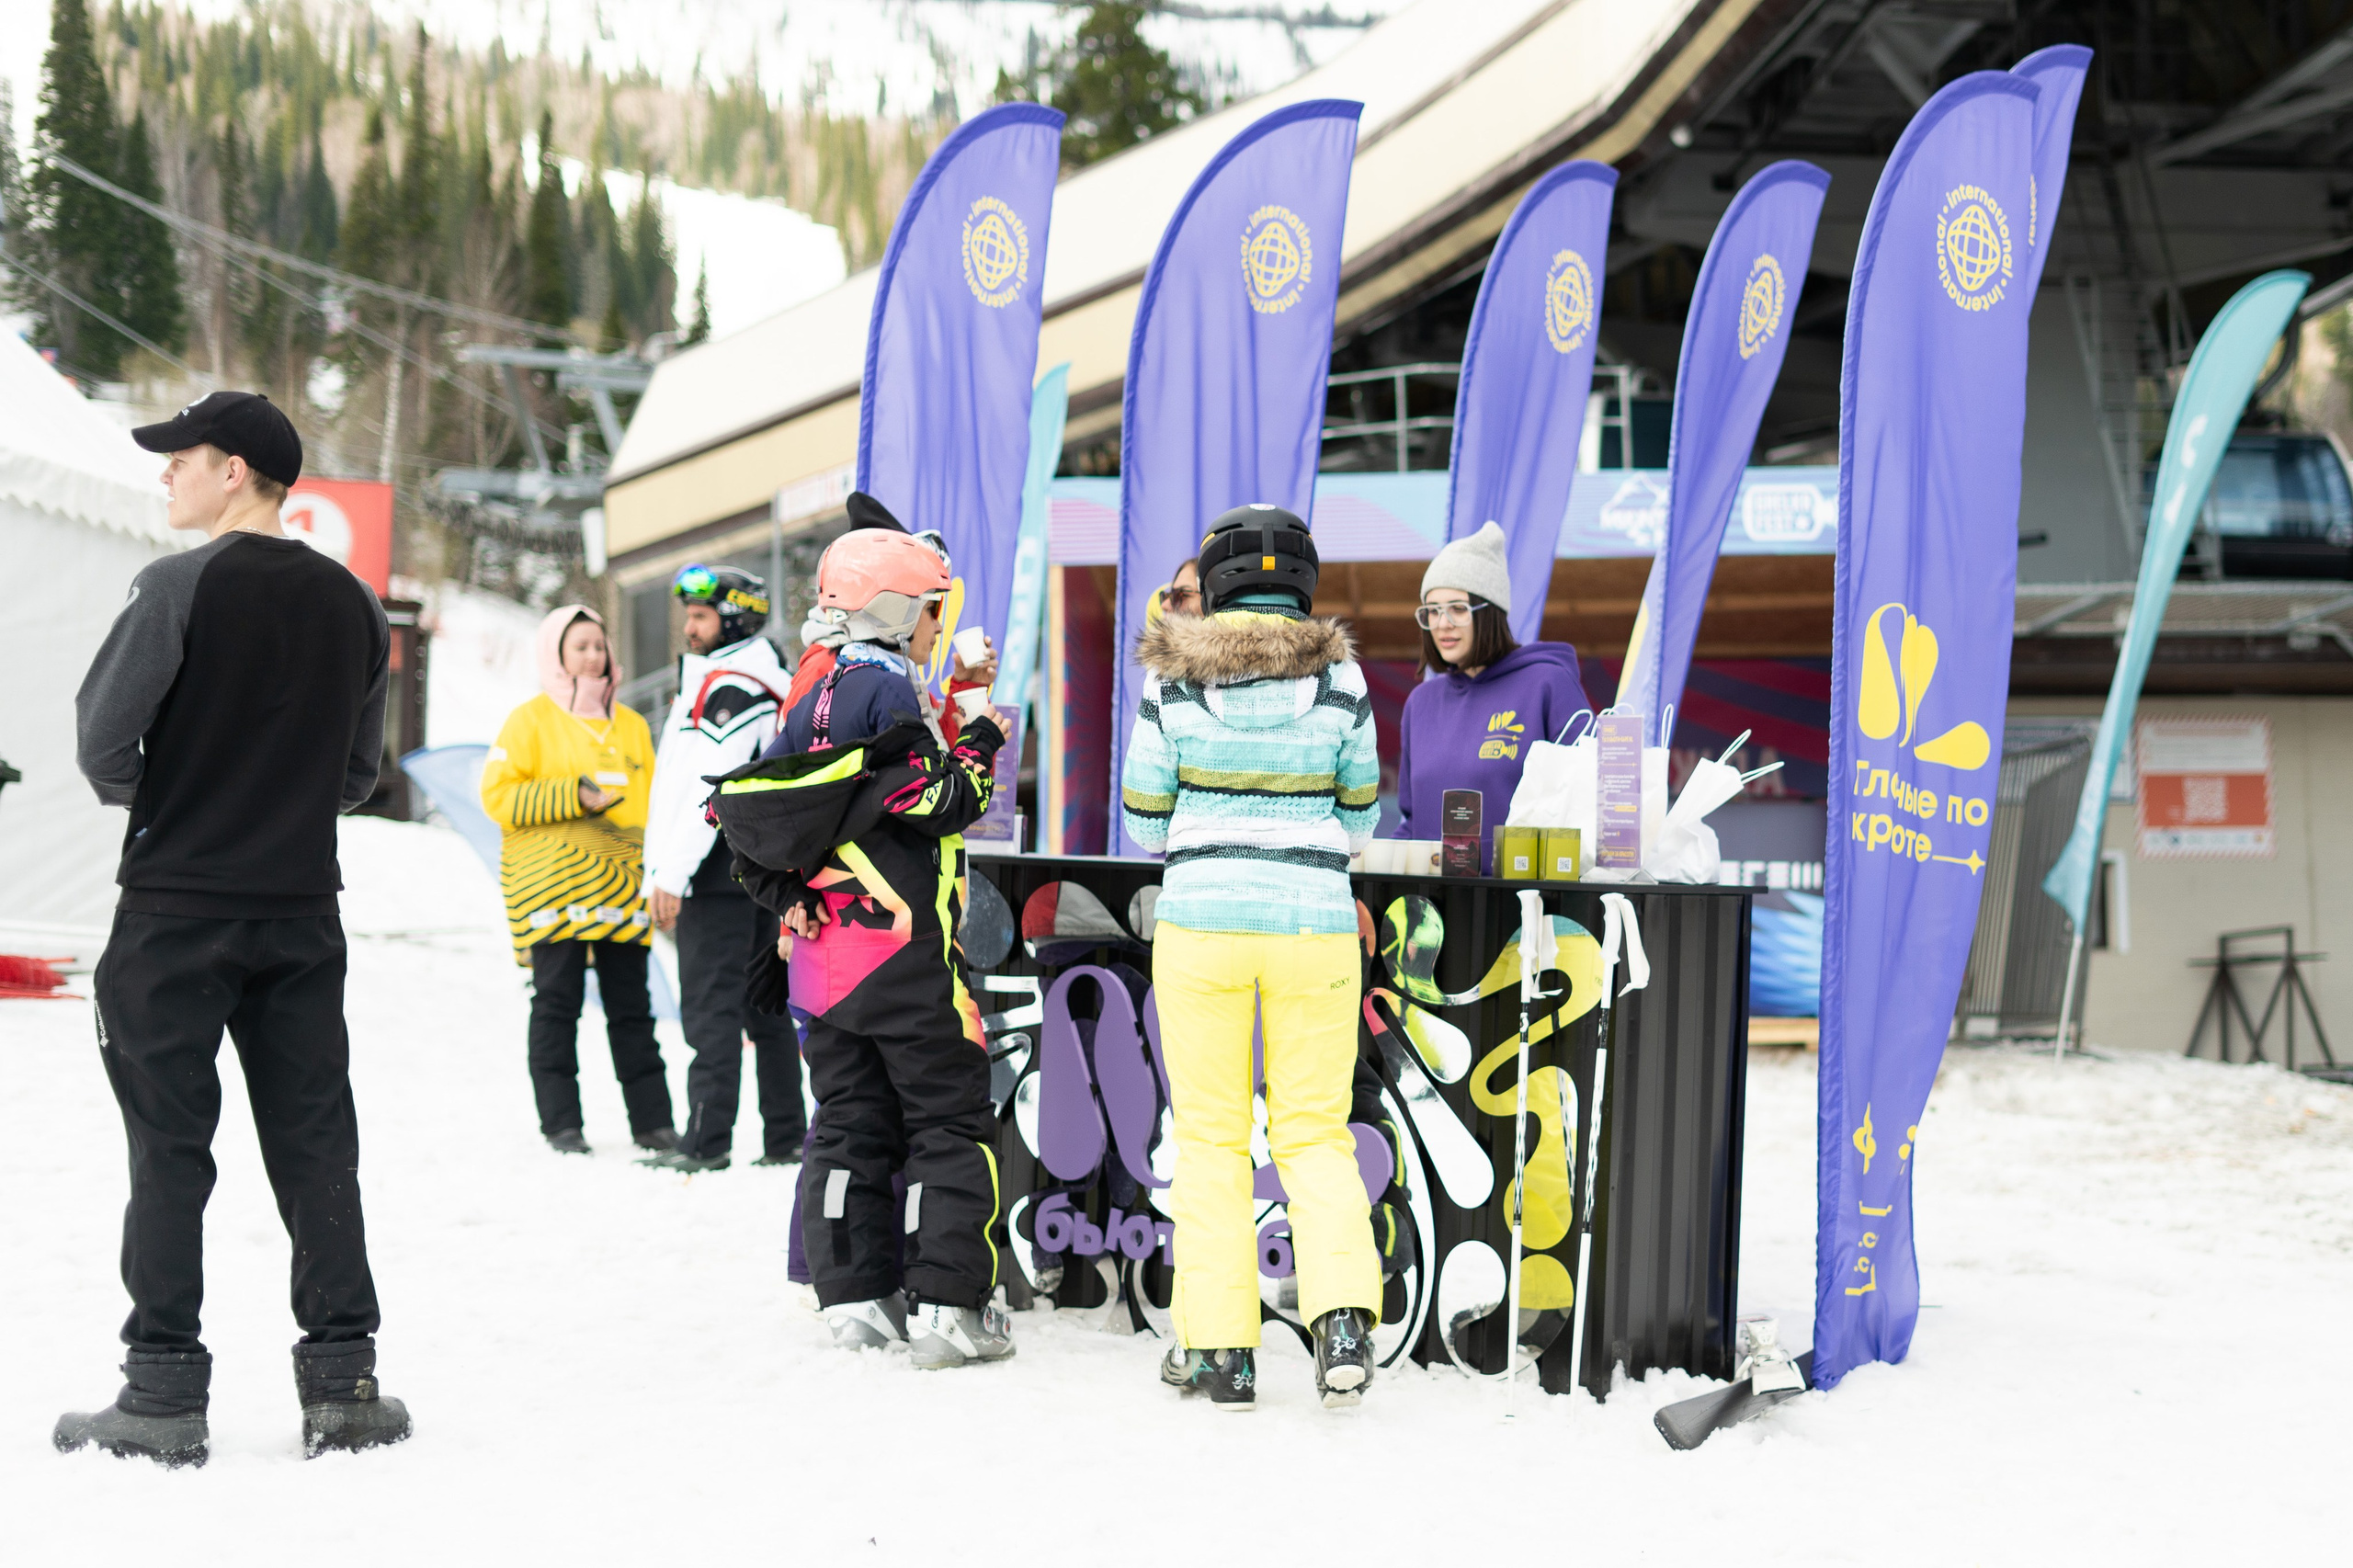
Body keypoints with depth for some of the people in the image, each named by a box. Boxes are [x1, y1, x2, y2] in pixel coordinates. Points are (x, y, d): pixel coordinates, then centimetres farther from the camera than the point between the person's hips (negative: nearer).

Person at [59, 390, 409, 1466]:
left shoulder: (182, 587, -11)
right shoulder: (352, 606, 7)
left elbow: (100, 739, -10)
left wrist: (138, 796, 10)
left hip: (176, 907, -5)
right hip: (302, 908, 5)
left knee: (168, 1148, 1)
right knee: (314, 1144, 8)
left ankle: (166, 1393, 1)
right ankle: (343, 1383, 7)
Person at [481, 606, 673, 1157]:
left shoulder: (630, 725, 18)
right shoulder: (531, 720, 3)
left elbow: (651, 798, 23)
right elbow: (497, 795, -5)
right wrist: (574, 797, -13)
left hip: (621, 886, 4)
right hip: (552, 885, -4)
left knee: (631, 1006, 5)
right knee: (557, 1002, -5)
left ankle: (652, 1119, 7)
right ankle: (560, 1122, -1)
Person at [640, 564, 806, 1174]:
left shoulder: (730, 689, -14)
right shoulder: (766, 684, 18)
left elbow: (708, 790, -21)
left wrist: (671, 874, -20)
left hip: (720, 876, -10)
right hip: (759, 872, 10)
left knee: (710, 1008, -9)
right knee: (765, 1006, 12)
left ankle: (707, 1140, -9)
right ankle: (786, 1135, 16)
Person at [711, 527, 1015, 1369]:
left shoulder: (814, 701, 15)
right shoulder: (888, 693, -11)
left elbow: (751, 809, 14)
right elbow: (938, 808, -18)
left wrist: (788, 904, 15)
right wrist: (977, 746, -3)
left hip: (823, 946, 8)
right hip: (901, 949, -8)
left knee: (849, 1121, 12)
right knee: (951, 1118, -3)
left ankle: (853, 1297, 12)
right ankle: (949, 1306, -6)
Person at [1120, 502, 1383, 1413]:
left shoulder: (1173, 679, -3)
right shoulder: (1338, 676, -1)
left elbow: (1144, 818, 4)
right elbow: (1359, 816, 9)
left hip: (1202, 920, -1)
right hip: (1314, 927, 1)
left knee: (1209, 1135, 8)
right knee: (1315, 1130, 9)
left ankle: (1219, 1349, 7)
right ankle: (1342, 1315, -12)